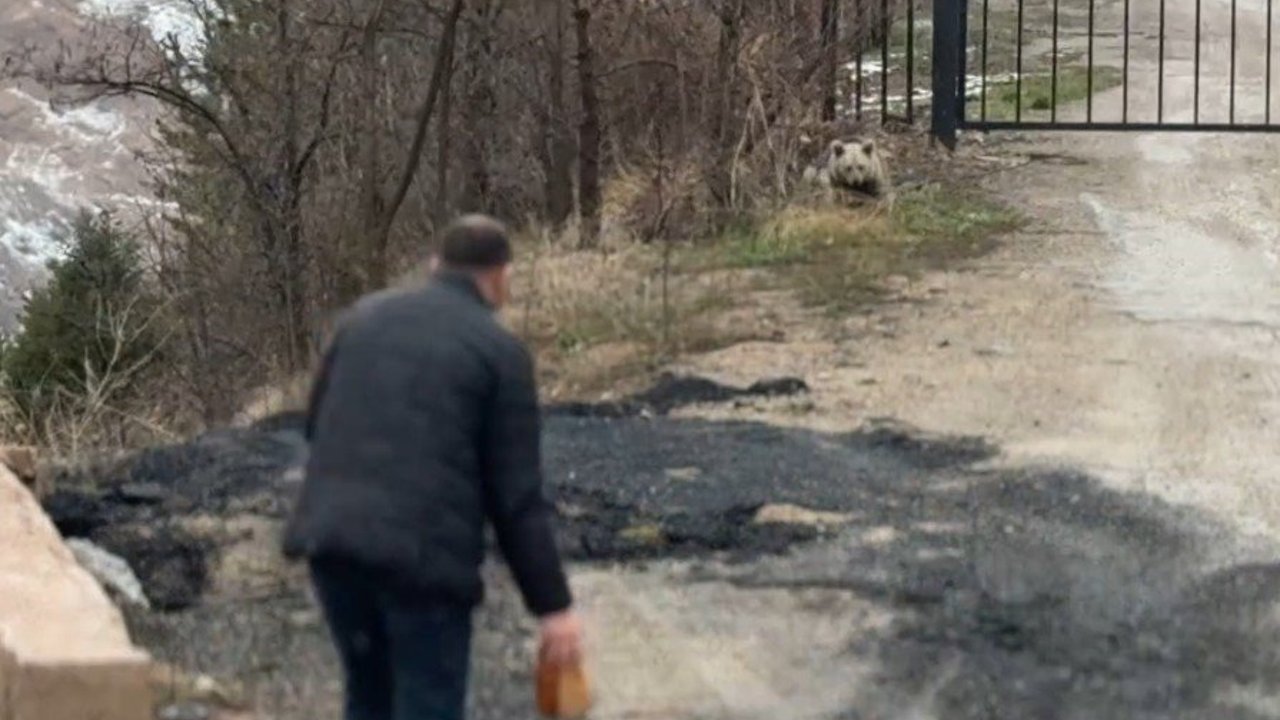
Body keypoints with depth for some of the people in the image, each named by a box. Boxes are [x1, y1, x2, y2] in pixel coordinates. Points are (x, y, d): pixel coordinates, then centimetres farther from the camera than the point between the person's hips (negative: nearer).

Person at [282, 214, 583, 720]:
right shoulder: (500, 351, -1)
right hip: (423, 553, -5)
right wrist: (553, 604, 0)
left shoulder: (365, 315, 15)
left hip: (330, 537, 5)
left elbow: (316, 423, 23)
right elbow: (517, 496, -4)